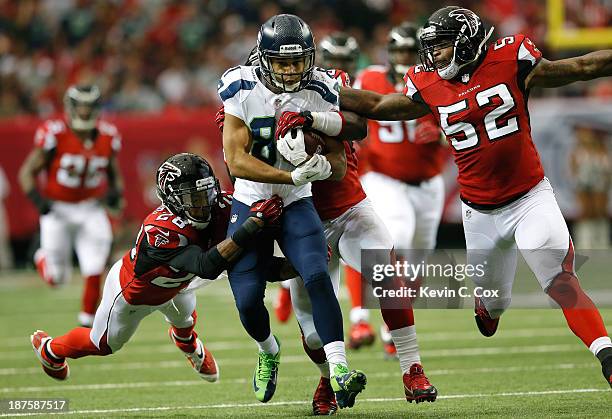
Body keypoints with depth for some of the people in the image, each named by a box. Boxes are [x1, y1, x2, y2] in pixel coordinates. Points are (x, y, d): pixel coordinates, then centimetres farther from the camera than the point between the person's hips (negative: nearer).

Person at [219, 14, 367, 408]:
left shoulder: (321, 92, -10)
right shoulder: (242, 89, -15)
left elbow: (339, 166, -5)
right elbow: (236, 161, -20)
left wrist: (321, 165, -30)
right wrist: (292, 176, -31)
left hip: (296, 205, 0)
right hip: (250, 204, 0)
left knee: (318, 276, -22)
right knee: (248, 299, -4)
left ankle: (339, 373, -28)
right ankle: (269, 352, 30)